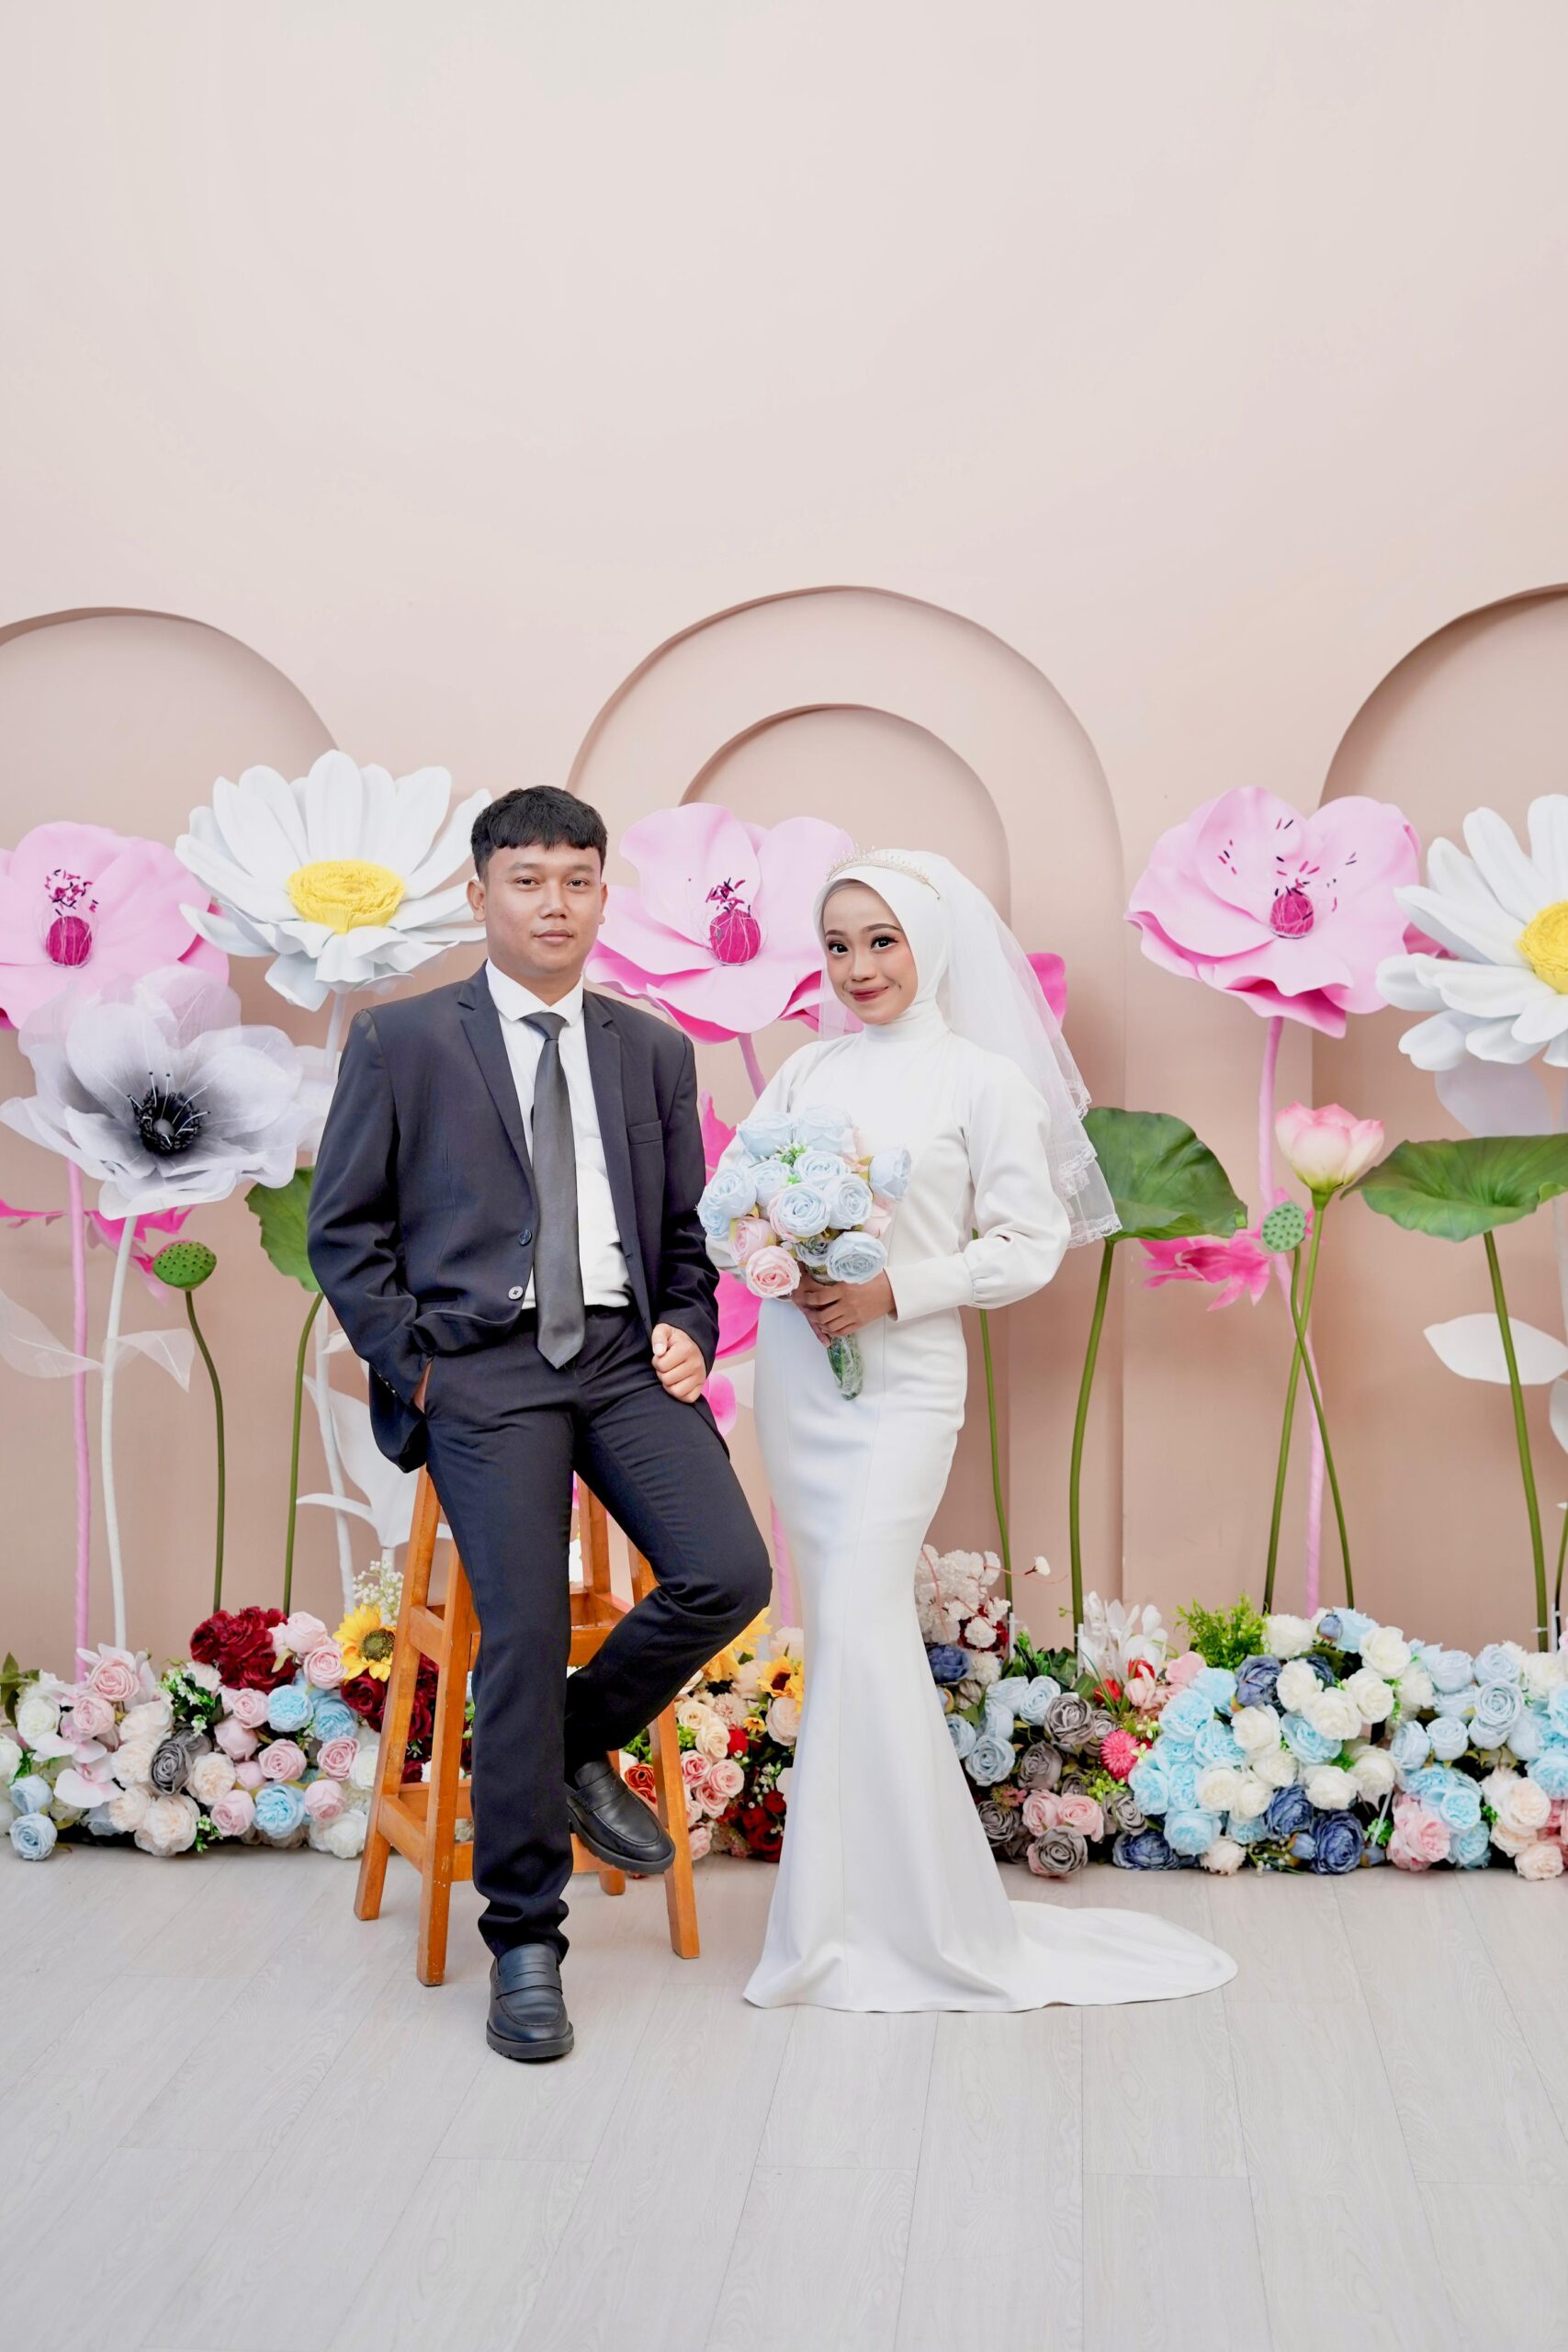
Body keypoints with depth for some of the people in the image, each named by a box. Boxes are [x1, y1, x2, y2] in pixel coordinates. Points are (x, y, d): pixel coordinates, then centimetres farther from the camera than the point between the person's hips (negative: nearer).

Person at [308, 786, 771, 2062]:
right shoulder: (401, 1041, 6)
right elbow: (343, 1229, 6)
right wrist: (412, 1363, -4)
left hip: (626, 1356, 3)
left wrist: (687, 1329, 1)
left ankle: (581, 1745, 14)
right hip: (482, 1367, -3)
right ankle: (524, 1943, 6)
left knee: (730, 1575, -17)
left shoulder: (655, 1050, 16)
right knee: (525, 1637, -12)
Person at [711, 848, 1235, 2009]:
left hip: (900, 1378, -5)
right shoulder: (807, 1070, 10)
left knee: (861, 1622, -11)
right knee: (840, 1622, 9)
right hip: (794, 1375, 5)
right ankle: (872, 1901, 22)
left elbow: (1030, 1246, -6)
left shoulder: (986, 1079, -3)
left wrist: (892, 1291, -14)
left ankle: (888, 1915, 3)